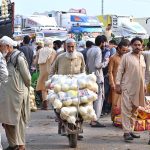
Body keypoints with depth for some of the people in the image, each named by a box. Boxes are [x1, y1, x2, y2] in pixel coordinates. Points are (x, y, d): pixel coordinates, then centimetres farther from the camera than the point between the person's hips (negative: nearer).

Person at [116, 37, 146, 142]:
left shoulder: (142, 57, 12)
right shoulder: (126, 57, -5)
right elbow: (120, 71, -5)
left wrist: (144, 85, 18)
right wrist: (118, 84, -10)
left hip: (138, 88, 6)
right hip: (127, 87, -6)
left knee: (134, 110, 10)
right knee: (126, 110, -7)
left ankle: (131, 130, 18)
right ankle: (126, 132, -8)